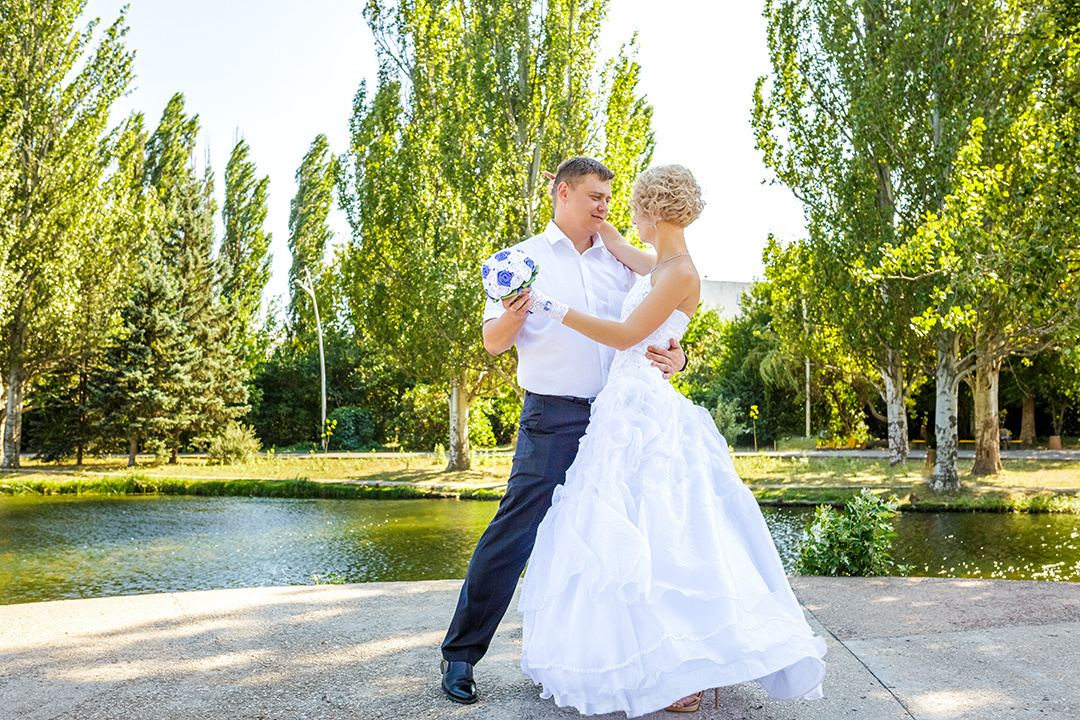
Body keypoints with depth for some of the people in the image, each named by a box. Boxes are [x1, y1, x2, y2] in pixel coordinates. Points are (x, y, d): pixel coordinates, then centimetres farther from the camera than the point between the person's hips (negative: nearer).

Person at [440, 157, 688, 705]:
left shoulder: (620, 265, 17)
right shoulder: (525, 258, 5)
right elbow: (492, 342, 0)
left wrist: (674, 358, -6)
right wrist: (511, 318, -23)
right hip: (552, 419, -5)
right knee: (513, 532, -7)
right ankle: (461, 653, 5)